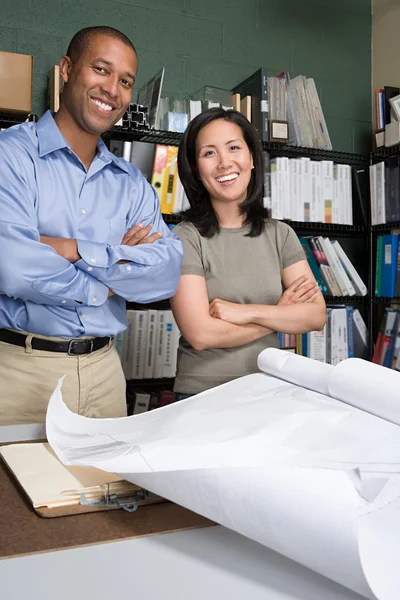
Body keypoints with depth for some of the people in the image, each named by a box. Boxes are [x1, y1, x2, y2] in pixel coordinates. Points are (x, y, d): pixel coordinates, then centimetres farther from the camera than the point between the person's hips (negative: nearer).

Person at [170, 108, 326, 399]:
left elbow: (316, 315, -2)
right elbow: (200, 335, -15)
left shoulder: (280, 234, 5)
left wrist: (248, 312, -15)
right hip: (203, 394, -2)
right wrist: (282, 313, -6)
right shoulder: (186, 238, -8)